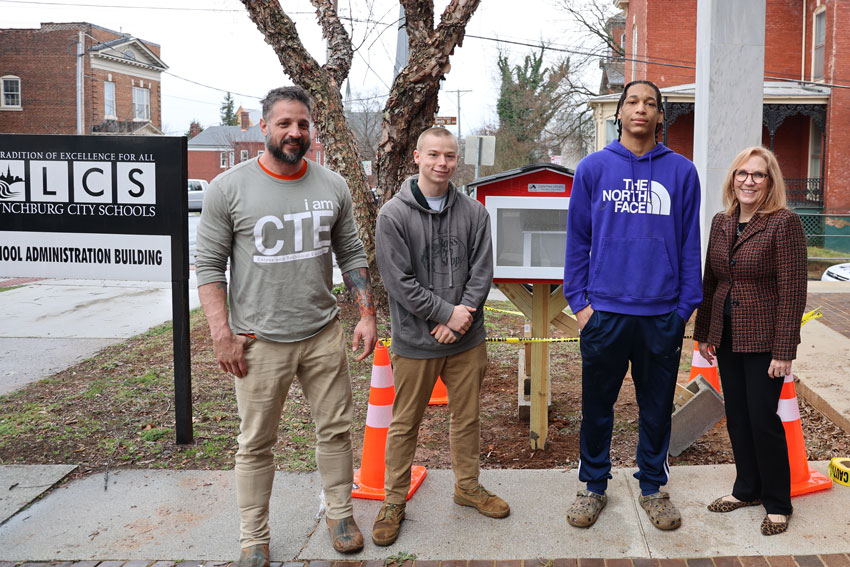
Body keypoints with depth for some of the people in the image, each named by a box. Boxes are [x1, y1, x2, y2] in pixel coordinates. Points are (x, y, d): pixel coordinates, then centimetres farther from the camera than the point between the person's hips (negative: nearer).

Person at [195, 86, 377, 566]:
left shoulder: (333, 187, 4)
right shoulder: (230, 188, -6)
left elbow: (352, 256, 11)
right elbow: (209, 265, -4)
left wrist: (368, 315, 4)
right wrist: (222, 334, -10)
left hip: (324, 334, 3)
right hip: (260, 341, -3)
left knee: (335, 431, 13)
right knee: (257, 444, 8)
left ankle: (340, 513, 33)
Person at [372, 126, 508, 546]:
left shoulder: (474, 212, 2)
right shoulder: (393, 215, -8)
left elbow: (481, 272, -1)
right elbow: (399, 281, -13)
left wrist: (461, 318, -12)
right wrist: (446, 312, -15)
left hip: (467, 339, 3)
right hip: (414, 341, -3)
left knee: (467, 417, 16)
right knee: (405, 425, 8)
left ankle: (468, 486, 35)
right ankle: (394, 501, 23)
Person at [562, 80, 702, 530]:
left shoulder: (681, 172, 4)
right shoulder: (593, 168, 2)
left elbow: (690, 243, 5)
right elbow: (577, 239, 4)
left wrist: (686, 306, 0)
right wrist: (578, 300, -2)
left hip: (663, 314, 1)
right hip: (604, 310, 0)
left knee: (657, 408, 13)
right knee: (597, 405, 10)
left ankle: (653, 486, 31)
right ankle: (593, 485, 28)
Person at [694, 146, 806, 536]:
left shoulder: (784, 223, -12)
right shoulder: (721, 222, 7)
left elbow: (792, 291, -15)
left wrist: (784, 351, -17)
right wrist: (704, 333, 11)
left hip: (763, 340, -6)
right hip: (726, 338, 6)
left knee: (762, 417, 0)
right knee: (736, 416, 13)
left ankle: (778, 504, 18)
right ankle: (747, 489, 30)